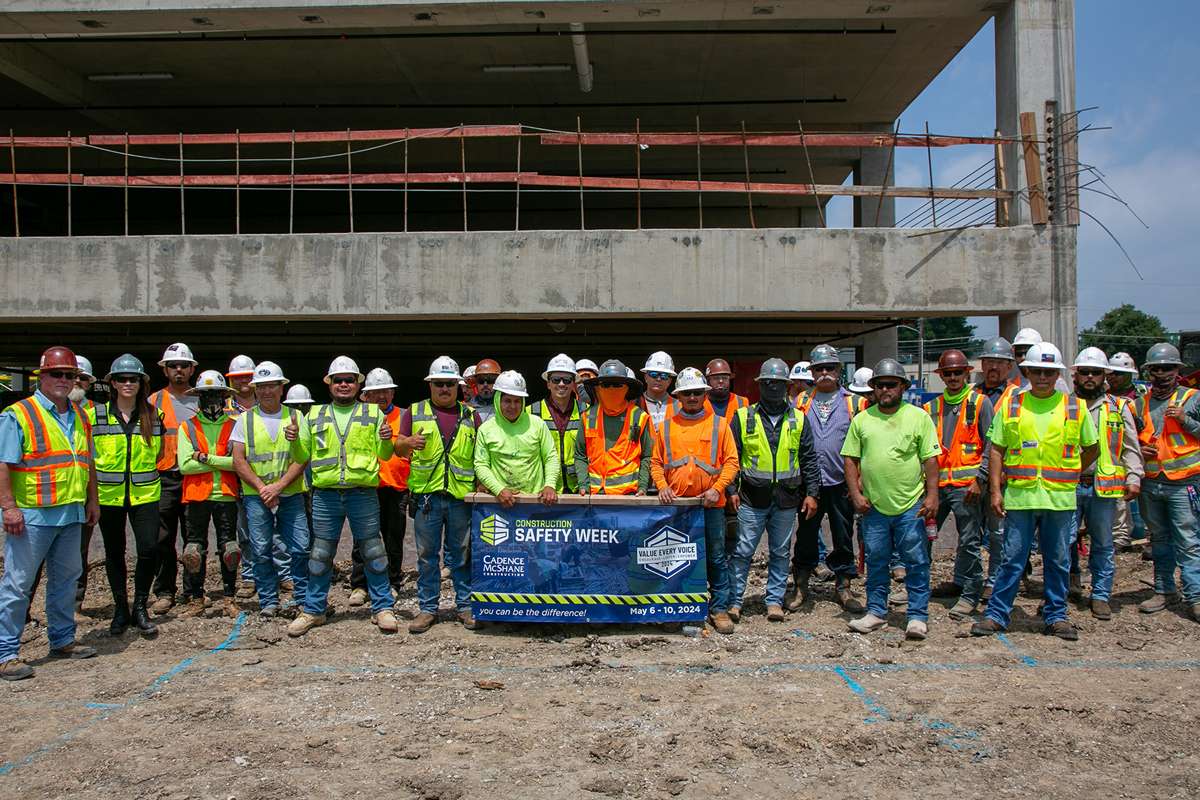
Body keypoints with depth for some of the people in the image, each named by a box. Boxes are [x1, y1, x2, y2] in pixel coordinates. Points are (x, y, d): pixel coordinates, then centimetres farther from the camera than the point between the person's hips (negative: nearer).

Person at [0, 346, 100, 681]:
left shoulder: (79, 416, 14)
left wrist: (92, 500, 18)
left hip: (71, 514, 7)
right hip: (31, 515, -7)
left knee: (65, 578, 16)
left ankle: (62, 639, 28)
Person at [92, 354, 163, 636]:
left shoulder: (152, 415, 4)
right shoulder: (96, 415, 1)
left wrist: (143, 472, 9)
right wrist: (104, 474, 5)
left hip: (145, 494, 0)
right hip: (108, 495, 0)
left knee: (149, 549, -10)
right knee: (114, 553, 9)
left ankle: (140, 607, 7)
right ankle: (120, 609, 23)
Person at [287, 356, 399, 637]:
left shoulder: (374, 413, 9)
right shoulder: (315, 415, 13)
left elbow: (384, 455, 8)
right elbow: (304, 455, 16)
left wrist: (386, 440, -13)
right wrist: (294, 440, -3)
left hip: (363, 493, -1)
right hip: (325, 494, 2)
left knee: (373, 553, 3)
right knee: (320, 554, 7)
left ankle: (382, 608, 13)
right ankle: (313, 609, 20)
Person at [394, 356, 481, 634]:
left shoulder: (470, 415, 12)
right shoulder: (415, 412, 9)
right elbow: (398, 449, 4)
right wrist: (409, 442, -19)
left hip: (462, 495, 1)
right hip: (426, 494, 0)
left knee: (462, 554, 7)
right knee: (427, 554, 6)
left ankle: (466, 605, 18)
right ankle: (427, 608, 15)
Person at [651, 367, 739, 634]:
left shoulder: (719, 424, 4)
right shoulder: (667, 425, 8)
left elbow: (731, 461, 1)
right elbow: (656, 462, 9)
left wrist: (717, 488, -12)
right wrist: (662, 486, -8)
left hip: (711, 504, -1)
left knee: (716, 558, 3)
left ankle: (719, 609, 13)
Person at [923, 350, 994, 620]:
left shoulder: (980, 403, 1)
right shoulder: (932, 407, 13)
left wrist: (980, 479, -11)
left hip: (966, 484, -4)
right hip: (935, 484, 5)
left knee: (969, 542, 1)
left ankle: (970, 593, 11)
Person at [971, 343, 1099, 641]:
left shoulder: (1075, 407, 5)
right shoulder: (1011, 405, 4)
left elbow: (1091, 448, 16)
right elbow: (996, 449, 4)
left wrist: (1069, 475, 6)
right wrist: (995, 491, -2)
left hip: (1060, 497, 1)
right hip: (1019, 496, -1)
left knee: (1058, 561, 10)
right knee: (1012, 560, 3)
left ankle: (1056, 616, 23)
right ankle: (996, 614, 11)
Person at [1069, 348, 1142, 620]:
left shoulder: (1119, 408, 9)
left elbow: (1131, 448, 10)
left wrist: (1134, 478, -1)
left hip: (1104, 486, 1)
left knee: (1103, 544, 6)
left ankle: (1101, 596, 16)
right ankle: (1071, 575, 27)